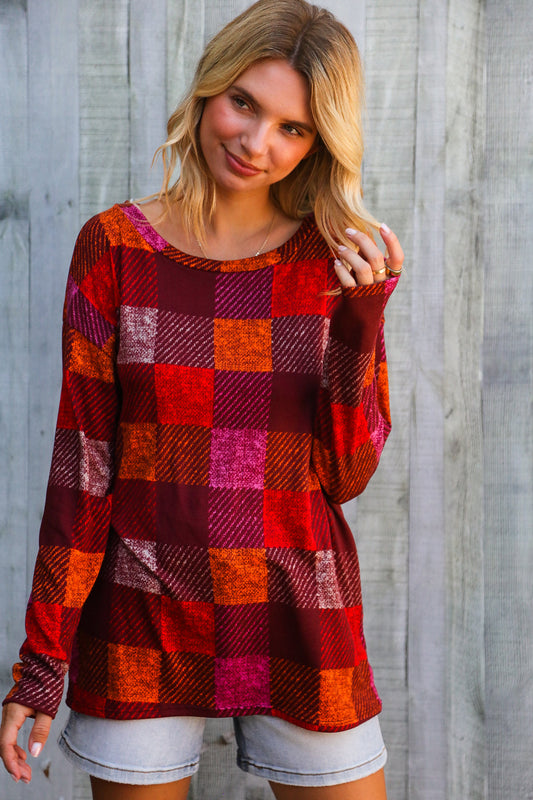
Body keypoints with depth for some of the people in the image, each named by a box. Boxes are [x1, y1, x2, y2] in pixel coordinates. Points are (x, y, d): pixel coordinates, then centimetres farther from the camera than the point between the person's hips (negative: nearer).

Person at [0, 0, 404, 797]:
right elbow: (82, 464, -3)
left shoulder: (340, 263, 1)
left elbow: (346, 476, -1)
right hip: (139, 633, -1)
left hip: (299, 630, 1)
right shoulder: (115, 247, -4)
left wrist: (359, 327, -15)